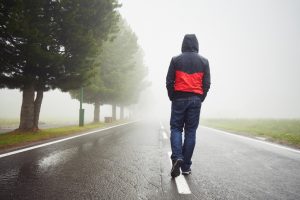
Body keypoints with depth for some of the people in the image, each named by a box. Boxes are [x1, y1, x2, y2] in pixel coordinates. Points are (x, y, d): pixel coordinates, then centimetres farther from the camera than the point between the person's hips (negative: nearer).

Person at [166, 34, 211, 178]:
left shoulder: (176, 60, 2)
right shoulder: (204, 61, 7)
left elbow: (169, 81, -1)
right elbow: (207, 83, 4)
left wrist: (172, 98, 8)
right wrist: (200, 99, 11)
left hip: (179, 98, -1)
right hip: (196, 99, 2)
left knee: (176, 128, 7)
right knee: (190, 131, 5)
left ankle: (177, 157, -14)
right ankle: (186, 166, 8)